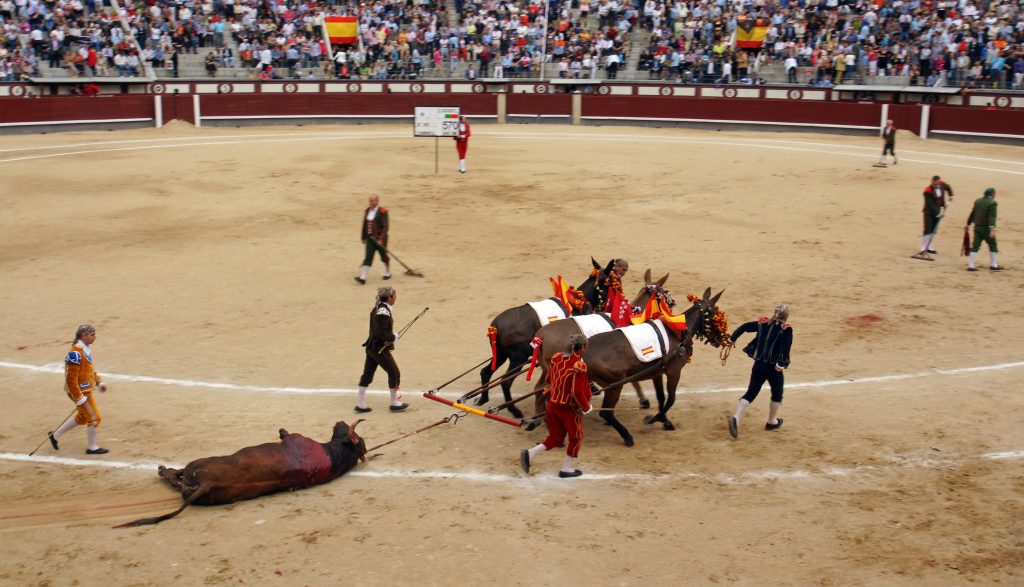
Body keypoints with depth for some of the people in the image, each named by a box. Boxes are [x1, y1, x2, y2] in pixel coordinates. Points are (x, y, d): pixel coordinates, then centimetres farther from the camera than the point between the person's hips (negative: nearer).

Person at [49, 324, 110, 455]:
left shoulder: (86, 349, 6)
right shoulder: (76, 353, -25)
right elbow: (71, 379, -25)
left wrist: (99, 381, 11)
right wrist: (79, 398, -24)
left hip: (86, 389, 10)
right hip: (80, 391, -10)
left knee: (82, 418, 20)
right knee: (94, 418, -1)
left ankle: (55, 435, 35)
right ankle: (92, 447, 14)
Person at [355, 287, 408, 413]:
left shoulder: (377, 308, 8)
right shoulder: (384, 312, -22)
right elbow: (380, 333, -26)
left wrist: (392, 334, 10)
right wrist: (393, 337, -12)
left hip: (371, 347, 9)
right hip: (380, 349, -9)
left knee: (367, 374, 12)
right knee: (394, 373, 5)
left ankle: (360, 404, 18)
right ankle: (395, 403, 15)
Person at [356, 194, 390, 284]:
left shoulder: (382, 212, -13)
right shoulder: (367, 211, 6)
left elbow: (385, 227, -16)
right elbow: (364, 225, 14)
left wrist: (381, 239, -21)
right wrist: (364, 237, 15)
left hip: (379, 239, -4)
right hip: (370, 238, 4)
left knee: (384, 257, 12)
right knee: (368, 258, -4)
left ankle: (388, 273, 35)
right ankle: (362, 278, -11)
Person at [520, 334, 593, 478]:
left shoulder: (557, 357, -1)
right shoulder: (579, 365, -23)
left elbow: (549, 379, 12)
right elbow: (577, 392, -25)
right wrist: (586, 407, -9)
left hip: (553, 403, 7)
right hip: (570, 408, -7)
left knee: (555, 438, 20)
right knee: (576, 437, 17)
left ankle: (530, 453, 3)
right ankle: (566, 469, 24)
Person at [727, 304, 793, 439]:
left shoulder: (763, 323, 5)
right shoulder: (786, 329, -9)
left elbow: (745, 327, 6)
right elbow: (785, 345, -24)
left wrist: (733, 338, 17)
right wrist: (782, 364, -28)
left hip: (758, 365, 4)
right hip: (774, 368, -4)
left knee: (750, 393, 7)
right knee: (777, 394, 21)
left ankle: (736, 418, -13)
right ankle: (772, 422, 35)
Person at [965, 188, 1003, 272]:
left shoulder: (977, 201, 7)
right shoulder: (992, 203, -14)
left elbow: (972, 214, 14)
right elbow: (992, 217, -23)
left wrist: (968, 225, 24)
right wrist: (992, 229, -29)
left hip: (977, 227, 6)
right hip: (986, 228, -6)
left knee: (975, 246, 5)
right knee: (992, 245, 11)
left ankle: (971, 265, 1)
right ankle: (993, 265, 19)